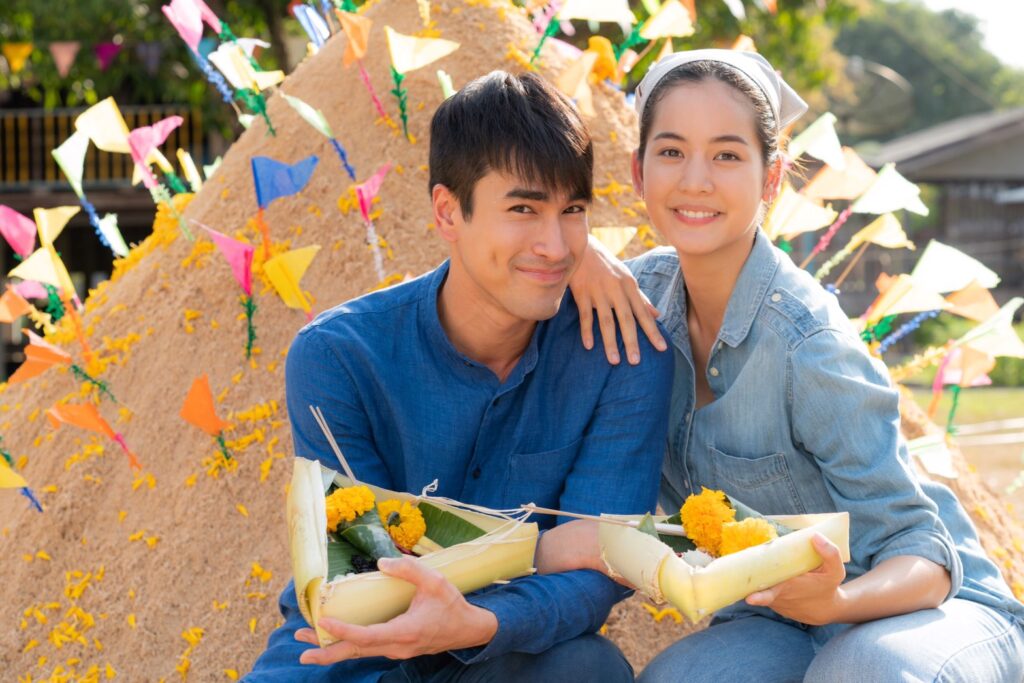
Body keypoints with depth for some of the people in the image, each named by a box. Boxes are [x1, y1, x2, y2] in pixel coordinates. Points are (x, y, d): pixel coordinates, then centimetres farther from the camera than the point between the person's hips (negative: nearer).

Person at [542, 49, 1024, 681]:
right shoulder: (651, 289, -6)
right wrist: (574, 254, -14)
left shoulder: (811, 346, -24)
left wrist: (837, 600, -43)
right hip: (776, 623, 4)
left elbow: (924, 557, -21)